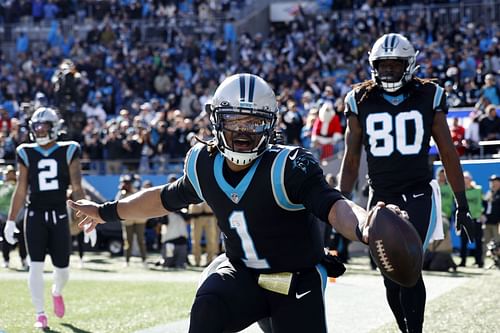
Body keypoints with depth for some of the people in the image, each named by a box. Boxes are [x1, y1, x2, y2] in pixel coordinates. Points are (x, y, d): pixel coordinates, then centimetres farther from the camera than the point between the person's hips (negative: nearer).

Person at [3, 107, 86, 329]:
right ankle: (40, 314, 2)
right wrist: (10, 221, 6)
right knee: (36, 265, -8)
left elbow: (77, 188, -3)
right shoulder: (27, 154, 4)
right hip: (35, 216, 0)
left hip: (59, 216, 0)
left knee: (62, 267, 4)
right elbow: (21, 191, 8)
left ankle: (57, 292, 39)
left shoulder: (68, 152, 0)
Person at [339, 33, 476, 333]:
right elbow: (351, 159, 10)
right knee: (392, 280, 4)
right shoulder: (361, 102, 4)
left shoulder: (429, 97, 1)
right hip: (381, 197, 2)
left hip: (418, 195, -2)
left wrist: (462, 205, 5)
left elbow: (449, 154, 6)